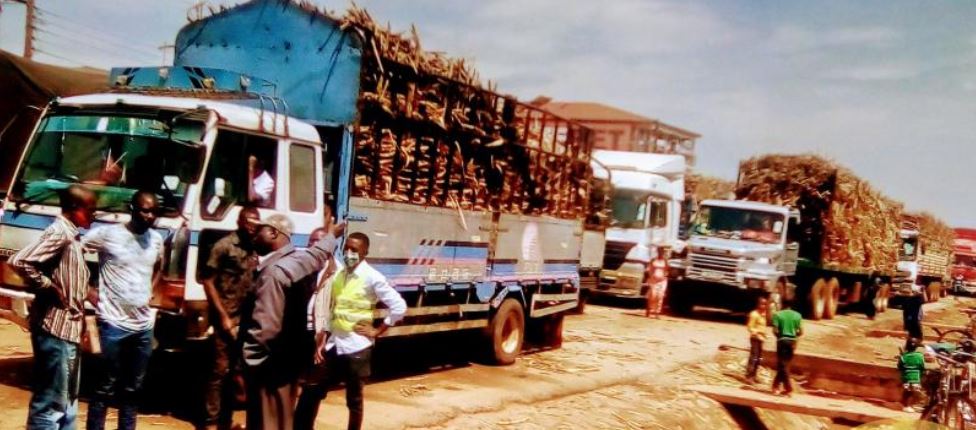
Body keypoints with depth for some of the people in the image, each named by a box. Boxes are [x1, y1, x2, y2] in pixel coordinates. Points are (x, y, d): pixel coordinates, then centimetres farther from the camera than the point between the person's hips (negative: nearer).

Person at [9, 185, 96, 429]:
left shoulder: (71, 236, 14)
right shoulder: (59, 233, -14)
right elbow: (19, 261, -26)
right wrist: (50, 288, -18)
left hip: (68, 329, 10)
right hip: (56, 329, -10)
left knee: (67, 403, 17)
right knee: (50, 404, -6)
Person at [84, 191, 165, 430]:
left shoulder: (156, 239, 8)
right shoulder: (107, 234, -10)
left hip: (144, 324, 6)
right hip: (114, 323, -6)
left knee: (132, 387, 14)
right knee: (108, 385, 0)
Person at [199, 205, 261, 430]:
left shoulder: (252, 249, 9)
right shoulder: (224, 246, -8)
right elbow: (208, 281, -9)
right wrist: (223, 316, -12)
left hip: (246, 319, 6)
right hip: (227, 318, -6)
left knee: (236, 371, 10)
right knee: (220, 369, -3)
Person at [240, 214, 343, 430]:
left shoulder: (274, 271, -23)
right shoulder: (301, 260, 5)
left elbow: (265, 328, -28)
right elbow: (321, 251, 31)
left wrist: (247, 366, -22)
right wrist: (333, 234, 51)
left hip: (271, 366, -9)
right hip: (290, 358, 9)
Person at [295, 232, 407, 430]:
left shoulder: (372, 277, -11)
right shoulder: (339, 275, 7)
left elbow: (399, 306, -14)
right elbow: (332, 313, 13)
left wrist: (376, 331, -9)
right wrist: (322, 343, 9)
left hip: (356, 348, -6)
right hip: (334, 345, 6)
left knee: (354, 400, 6)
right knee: (313, 392, 8)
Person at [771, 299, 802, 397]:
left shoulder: (777, 314, -5)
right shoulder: (797, 315, 3)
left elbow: (775, 330, -12)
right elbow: (801, 332, 1)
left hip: (782, 340, -3)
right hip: (792, 341, 3)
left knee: (782, 365, 1)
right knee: (784, 365, 15)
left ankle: (788, 389, -5)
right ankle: (776, 385, 22)